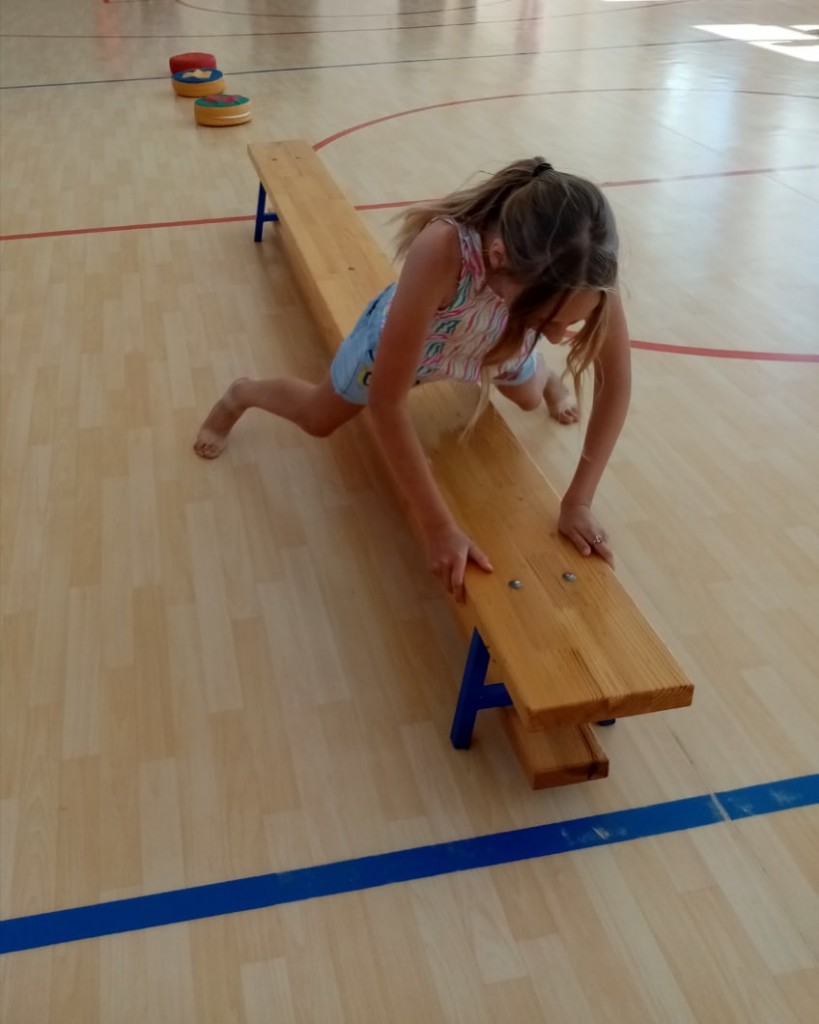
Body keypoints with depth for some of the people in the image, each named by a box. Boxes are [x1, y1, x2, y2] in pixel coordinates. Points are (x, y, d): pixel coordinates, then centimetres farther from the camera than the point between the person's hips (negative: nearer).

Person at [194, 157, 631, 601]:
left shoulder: (585, 267, -40)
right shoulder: (444, 249, -50)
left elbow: (616, 381, -25)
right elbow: (386, 399, -41)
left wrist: (578, 502, -25)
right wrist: (439, 526, -38)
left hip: (500, 342, 3)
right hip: (404, 333, -2)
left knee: (530, 397, 33)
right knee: (318, 419, 23)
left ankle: (545, 377, 69)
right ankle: (240, 394, 53)